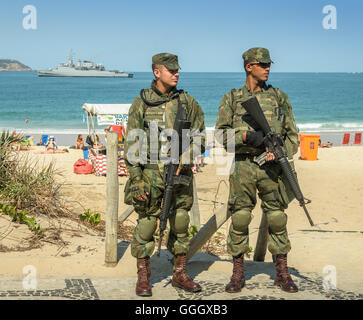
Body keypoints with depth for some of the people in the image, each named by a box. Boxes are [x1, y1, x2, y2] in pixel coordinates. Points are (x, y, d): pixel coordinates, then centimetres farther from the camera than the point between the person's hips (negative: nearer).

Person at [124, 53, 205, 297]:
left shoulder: (188, 102, 7)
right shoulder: (141, 103, 1)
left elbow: (199, 137, 8)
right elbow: (131, 144, 0)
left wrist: (184, 158, -9)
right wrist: (135, 179, -6)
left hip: (180, 173, 2)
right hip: (150, 173, -2)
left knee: (180, 224, 7)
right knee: (146, 224, 0)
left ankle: (180, 274, 19)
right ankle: (143, 277, 11)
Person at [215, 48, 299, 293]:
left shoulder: (279, 96, 10)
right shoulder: (232, 98, 7)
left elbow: (291, 133, 11)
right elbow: (221, 134, 2)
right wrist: (246, 136, -14)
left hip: (272, 167, 1)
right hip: (243, 167, -1)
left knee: (277, 218, 3)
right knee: (240, 218, 1)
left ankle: (282, 273, 14)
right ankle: (238, 274, 12)